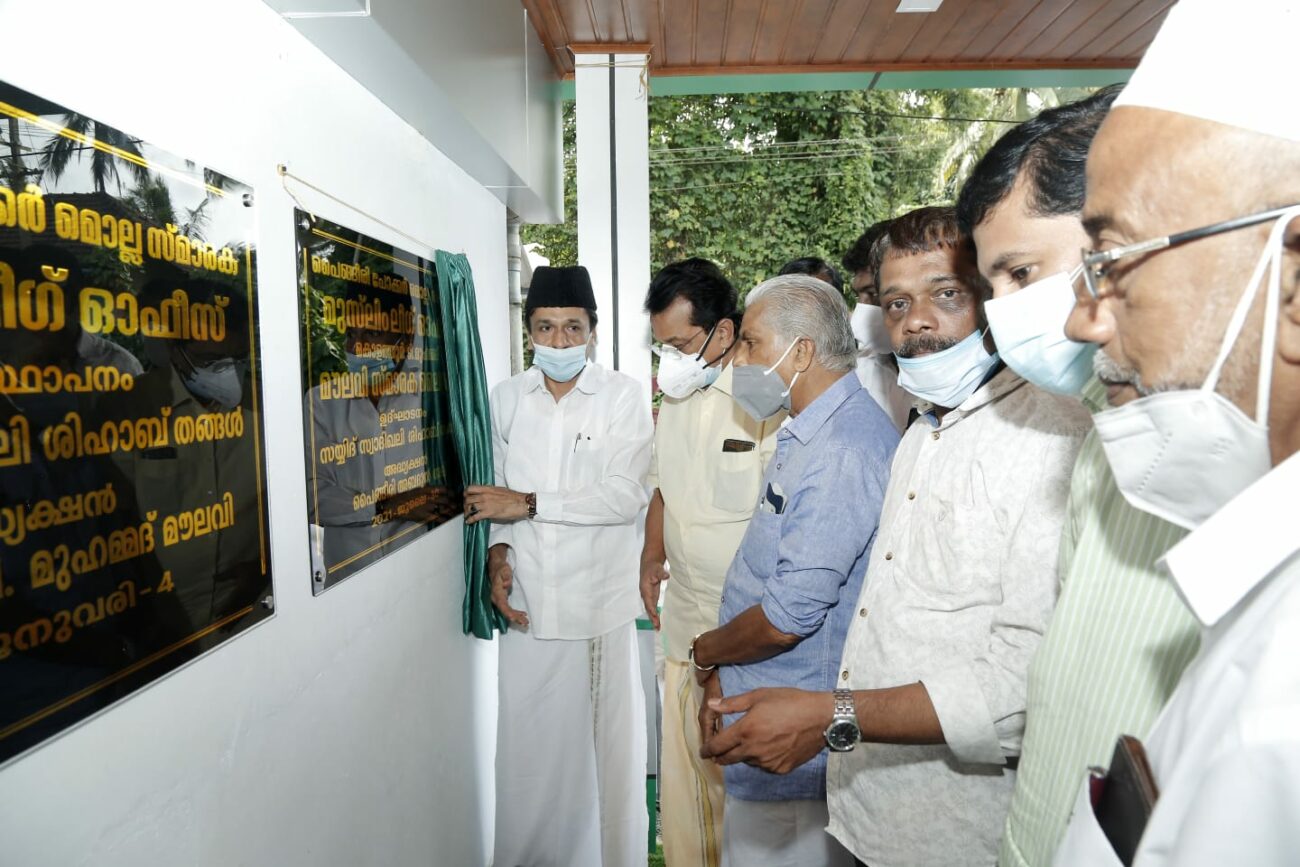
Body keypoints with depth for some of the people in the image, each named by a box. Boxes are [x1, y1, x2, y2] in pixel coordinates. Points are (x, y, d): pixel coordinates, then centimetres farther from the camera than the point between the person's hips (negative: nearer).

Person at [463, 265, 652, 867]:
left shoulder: (622, 396, -4)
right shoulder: (506, 398, 7)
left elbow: (625, 496, -14)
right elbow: (500, 493, 15)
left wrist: (528, 504, -14)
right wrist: (498, 551, -2)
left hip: (601, 605, -3)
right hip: (527, 603, 3)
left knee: (609, 745, 7)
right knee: (527, 744, 11)